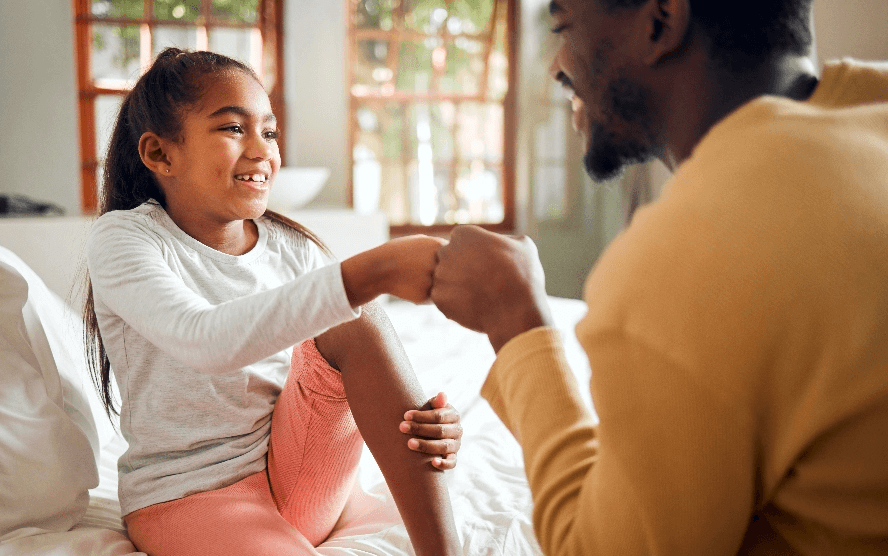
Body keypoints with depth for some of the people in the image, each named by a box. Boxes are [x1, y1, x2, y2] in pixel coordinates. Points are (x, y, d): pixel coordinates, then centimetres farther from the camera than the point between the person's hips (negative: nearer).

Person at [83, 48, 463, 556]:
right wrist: (372, 272, -43)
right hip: (186, 496, -5)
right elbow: (206, 341, -32)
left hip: (299, 482, 5)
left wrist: (430, 424, -22)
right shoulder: (123, 238, -11)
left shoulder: (294, 248, 2)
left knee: (359, 326, -21)